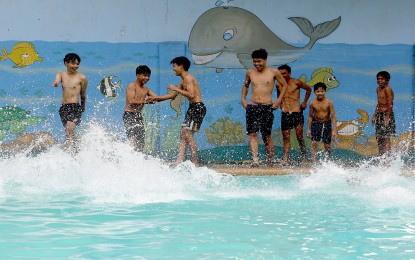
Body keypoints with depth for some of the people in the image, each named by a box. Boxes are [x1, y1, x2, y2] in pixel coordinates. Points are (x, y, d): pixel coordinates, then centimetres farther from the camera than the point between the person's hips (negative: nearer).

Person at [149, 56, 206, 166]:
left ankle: (195, 162, -12)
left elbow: (191, 95, -25)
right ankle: (180, 159, 0)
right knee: (183, 133, 5)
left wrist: (176, 89, -17)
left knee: (188, 134, -13)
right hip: (192, 108, 10)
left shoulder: (188, 78, -12)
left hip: (197, 107, -10)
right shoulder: (183, 81, 19)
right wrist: (157, 98, 30)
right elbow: (172, 95, 29)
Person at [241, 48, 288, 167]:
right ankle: (255, 160, -22)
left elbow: (284, 85, 11)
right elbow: (245, 85, 26)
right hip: (252, 107, 2)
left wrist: (279, 100, 2)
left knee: (267, 136, 4)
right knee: (253, 134, -12)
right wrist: (243, 99, 14)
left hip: (267, 107, -2)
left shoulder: (274, 72, 1)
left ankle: (270, 161, 15)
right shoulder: (250, 73, 9)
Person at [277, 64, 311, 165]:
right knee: (286, 137, 1)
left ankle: (304, 157, 5)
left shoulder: (296, 83, -3)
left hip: (296, 112, -4)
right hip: (285, 113, 4)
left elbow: (308, 89, 9)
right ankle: (286, 159, 0)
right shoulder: (278, 85, 9)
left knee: (299, 136, -6)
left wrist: (304, 102, 5)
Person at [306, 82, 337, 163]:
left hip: (326, 124, -1)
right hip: (316, 123, 1)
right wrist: (308, 129, 5)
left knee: (327, 145, 4)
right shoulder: (313, 103, -7)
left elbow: (333, 116, -11)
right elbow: (310, 116, 5)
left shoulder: (329, 102, -12)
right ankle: (314, 162, -9)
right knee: (314, 143, -12)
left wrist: (334, 130, -15)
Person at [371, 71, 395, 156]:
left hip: (386, 114, -9)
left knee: (386, 138, -13)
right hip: (379, 115, 9)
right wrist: (374, 116, 19)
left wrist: (387, 118, -22)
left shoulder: (387, 89, -12)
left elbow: (390, 104, -16)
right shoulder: (378, 89, 15)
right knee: (379, 138, 9)